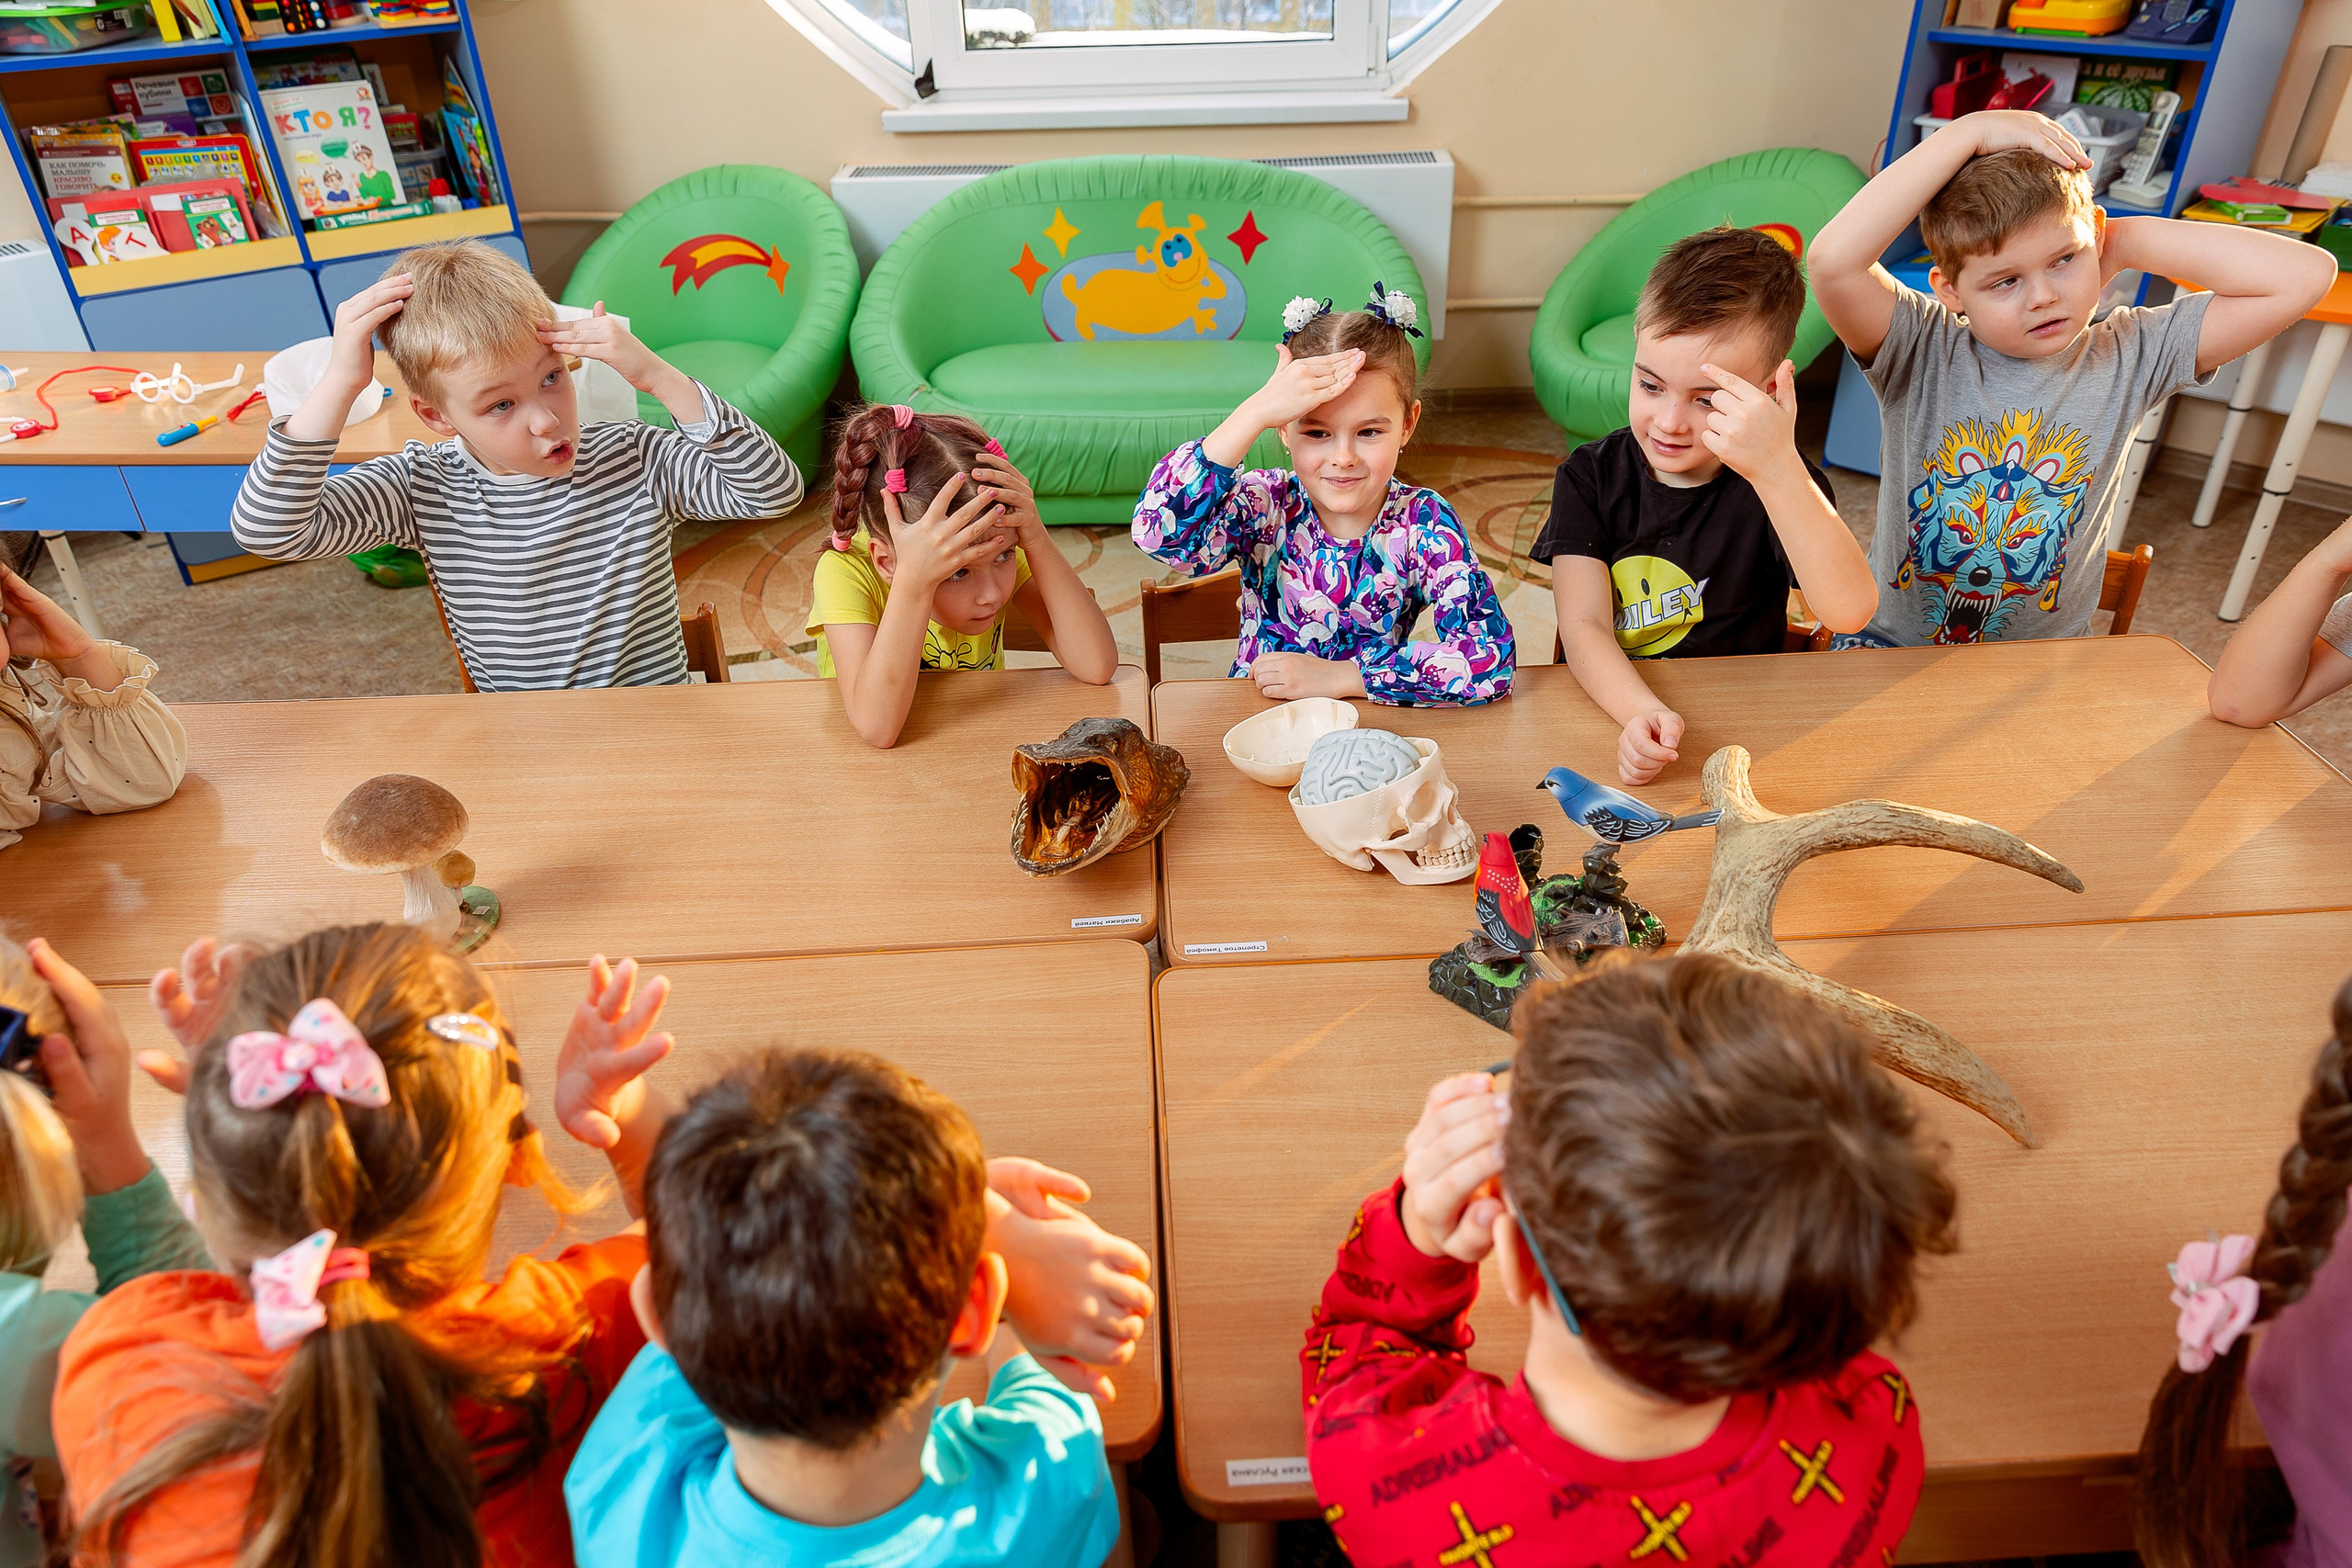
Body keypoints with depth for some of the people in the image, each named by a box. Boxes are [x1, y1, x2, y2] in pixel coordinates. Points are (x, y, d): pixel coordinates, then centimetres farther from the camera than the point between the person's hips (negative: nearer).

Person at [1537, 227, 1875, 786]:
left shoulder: (1777, 486, -6)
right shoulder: (1591, 476, -1)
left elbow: (1850, 612, -23)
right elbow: (1582, 626, -11)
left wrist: (1777, 469, -34)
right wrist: (1642, 714, -31)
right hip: (1610, 717, 0)